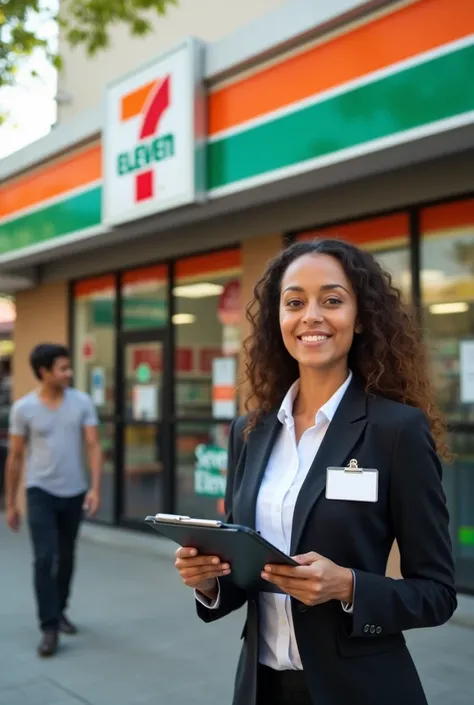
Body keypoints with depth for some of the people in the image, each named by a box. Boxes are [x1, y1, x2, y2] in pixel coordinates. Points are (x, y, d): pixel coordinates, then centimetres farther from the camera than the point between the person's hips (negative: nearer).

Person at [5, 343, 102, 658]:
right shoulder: (23, 408, -6)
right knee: (45, 558, -9)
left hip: (75, 493, 2)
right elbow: (15, 457, 1)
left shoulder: (82, 402, -3)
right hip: (40, 492, -2)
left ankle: (60, 610, 34)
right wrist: (11, 503, 3)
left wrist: (95, 488, -15)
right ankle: (49, 628, -1)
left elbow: (94, 447, -4)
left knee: (66, 557, 15)